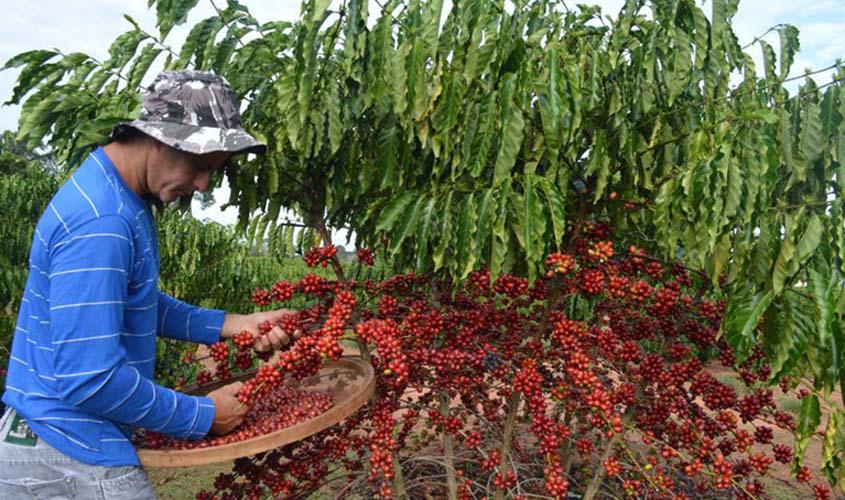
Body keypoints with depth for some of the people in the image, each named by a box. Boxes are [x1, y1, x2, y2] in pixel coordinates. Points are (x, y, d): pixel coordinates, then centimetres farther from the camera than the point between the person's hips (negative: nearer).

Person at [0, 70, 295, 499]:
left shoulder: (124, 200, 4)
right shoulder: (99, 222, -26)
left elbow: (138, 306, 14)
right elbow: (90, 379, -28)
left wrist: (228, 325, 2)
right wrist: (203, 416, -16)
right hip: (73, 458, -9)